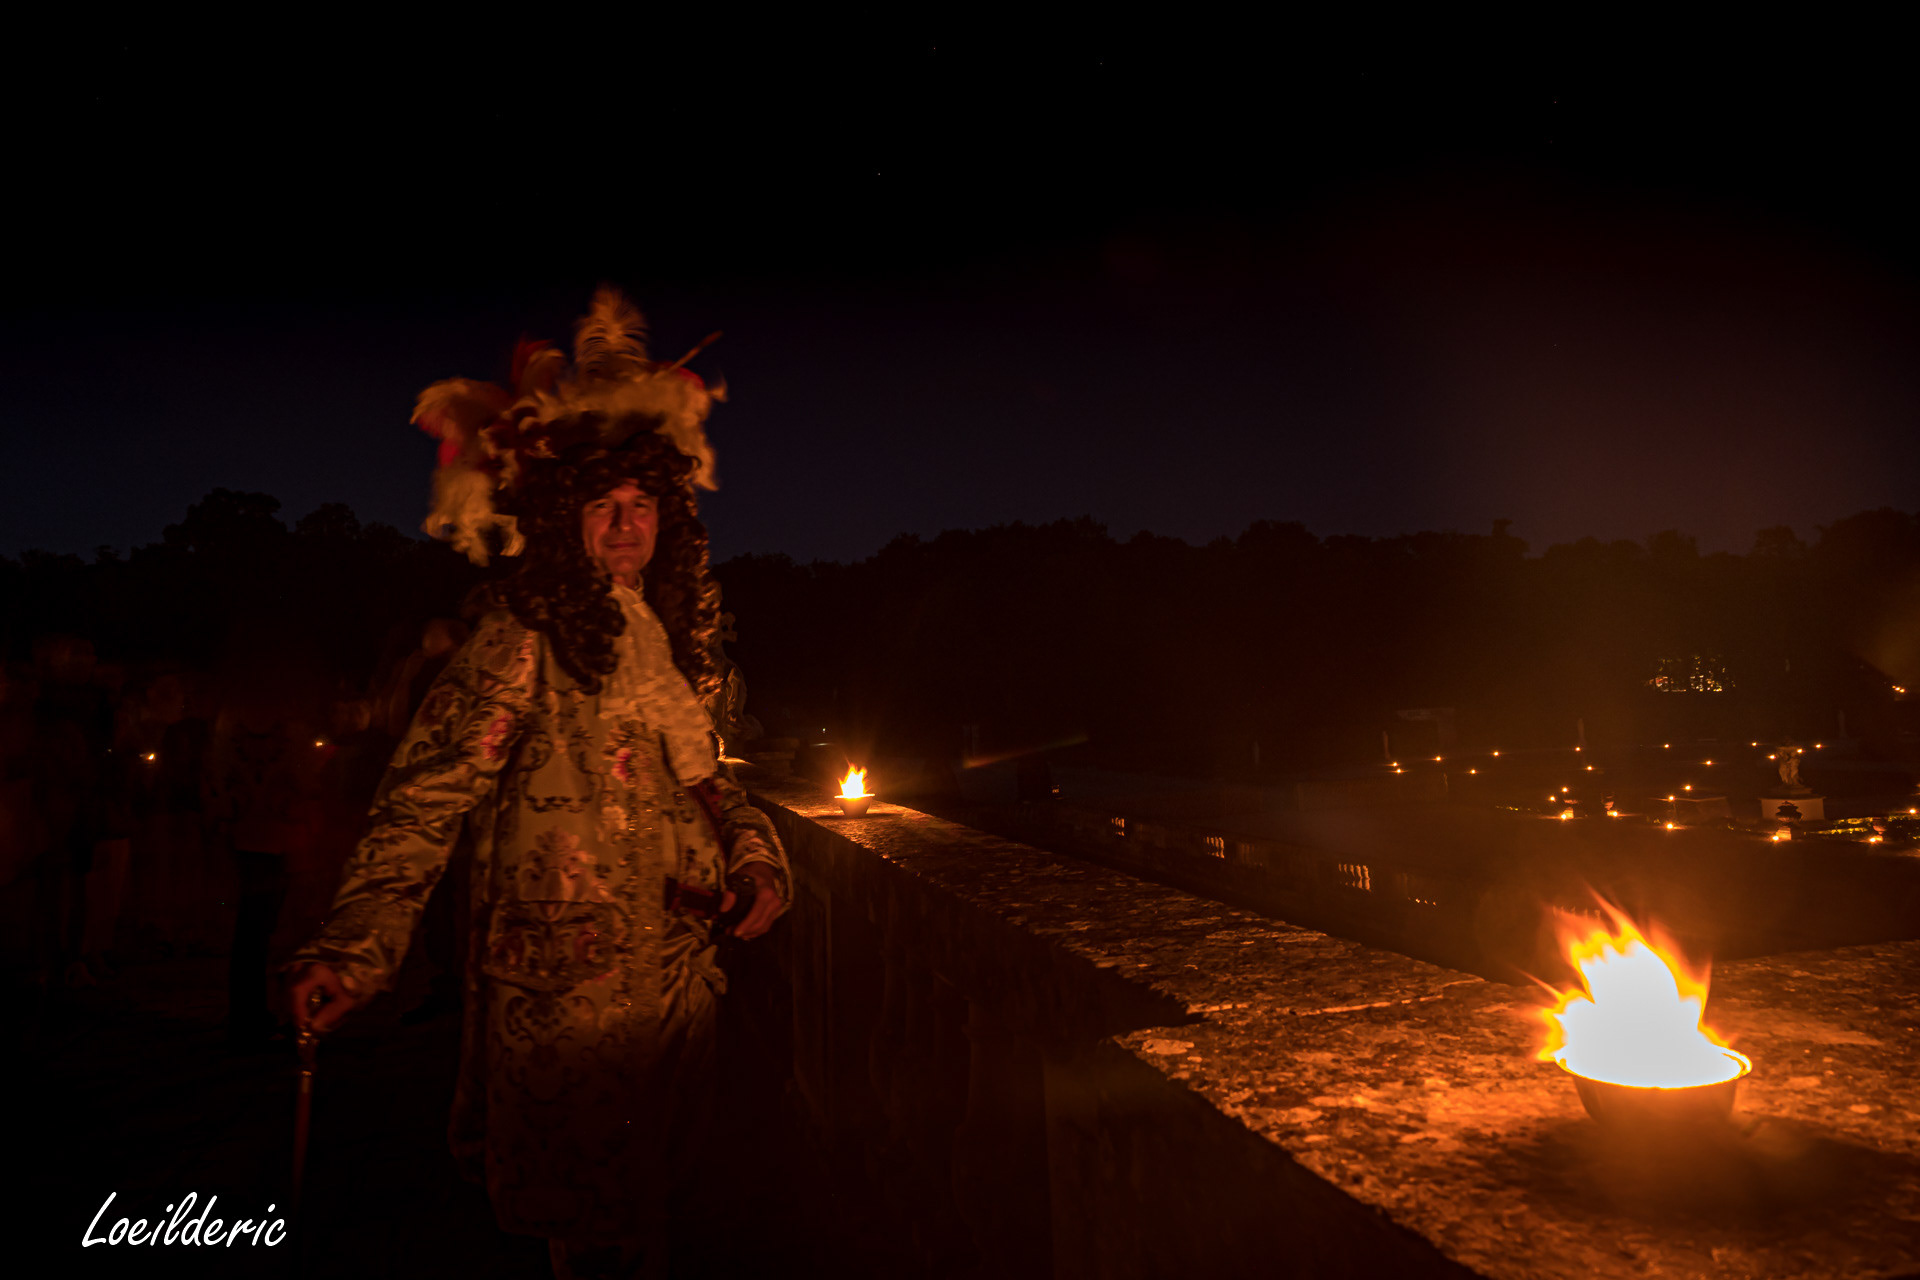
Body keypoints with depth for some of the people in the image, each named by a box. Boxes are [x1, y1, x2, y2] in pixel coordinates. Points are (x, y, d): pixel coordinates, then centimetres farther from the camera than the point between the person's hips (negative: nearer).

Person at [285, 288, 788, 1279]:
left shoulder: (668, 630, 8)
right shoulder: (523, 641, -13)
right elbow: (429, 790, -18)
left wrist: (753, 852, 0)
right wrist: (357, 945, -28)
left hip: (676, 967, 7)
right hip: (569, 984, -7)